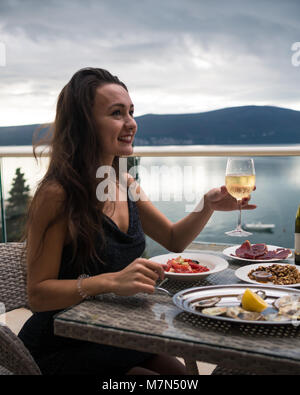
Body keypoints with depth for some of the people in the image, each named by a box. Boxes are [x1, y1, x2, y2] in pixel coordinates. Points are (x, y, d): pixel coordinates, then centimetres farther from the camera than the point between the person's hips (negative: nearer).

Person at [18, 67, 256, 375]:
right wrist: (112, 281, -36)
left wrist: (208, 205, -6)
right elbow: (38, 295, -22)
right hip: (60, 349, -7)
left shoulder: (126, 185, 1)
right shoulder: (56, 194, -23)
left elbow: (174, 239, 11)